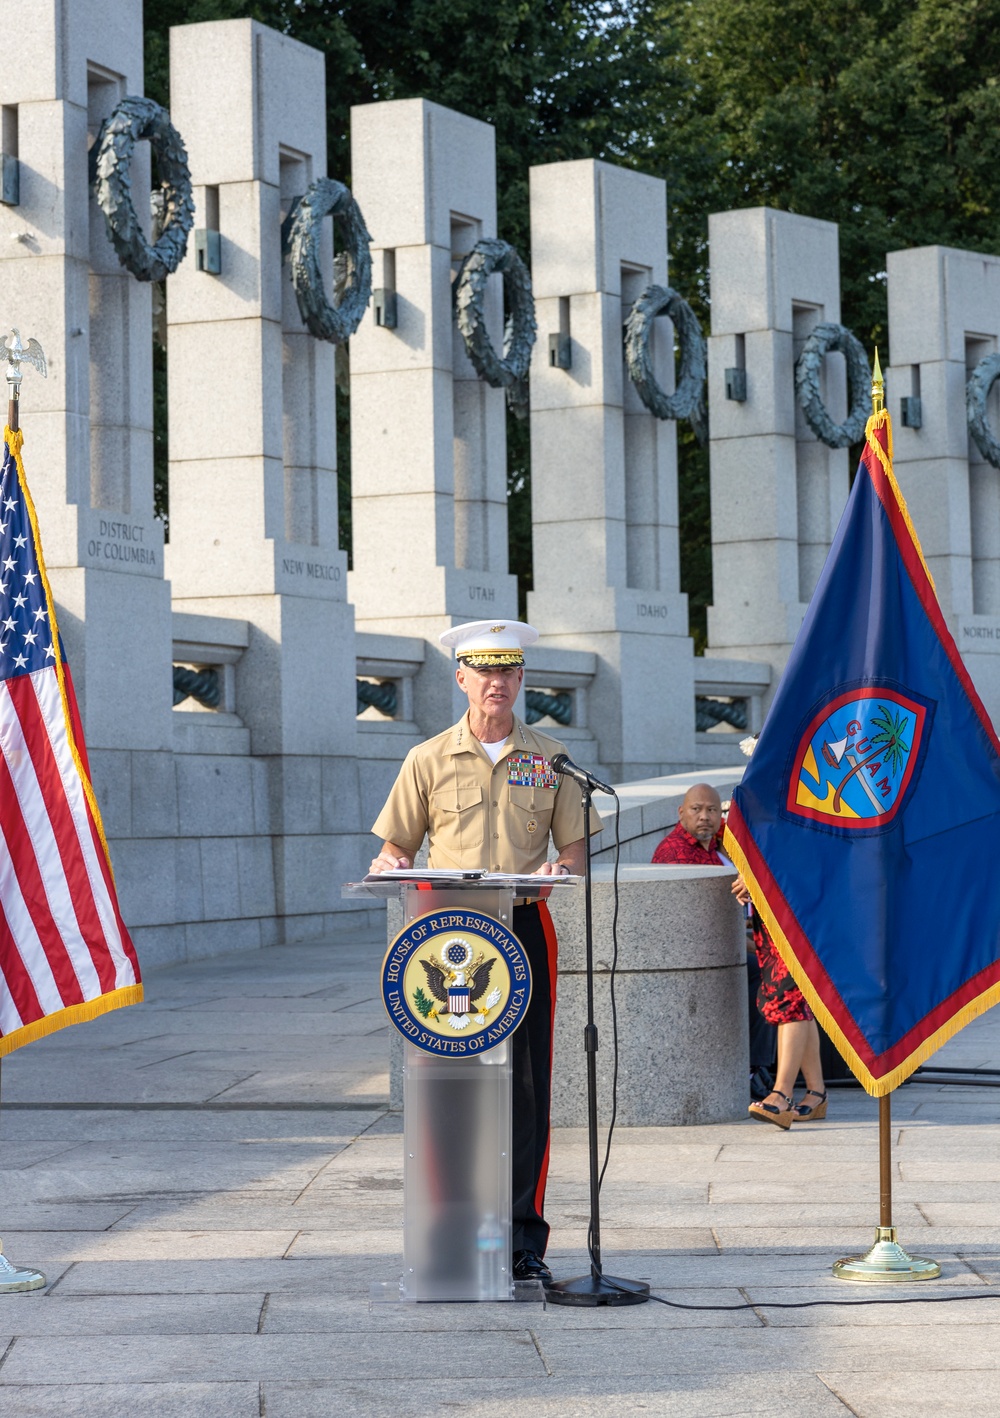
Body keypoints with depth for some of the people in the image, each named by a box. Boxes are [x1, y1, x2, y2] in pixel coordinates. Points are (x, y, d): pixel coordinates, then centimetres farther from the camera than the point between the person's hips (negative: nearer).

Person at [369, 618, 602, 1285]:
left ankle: (523, 1239, 2)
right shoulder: (429, 760, 10)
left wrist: (560, 868, -10)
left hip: (525, 929, 0)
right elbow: (396, 847, 12)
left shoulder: (549, 758, 12)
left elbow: (575, 848, 12)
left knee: (526, 1084, -2)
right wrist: (391, 866, -10)